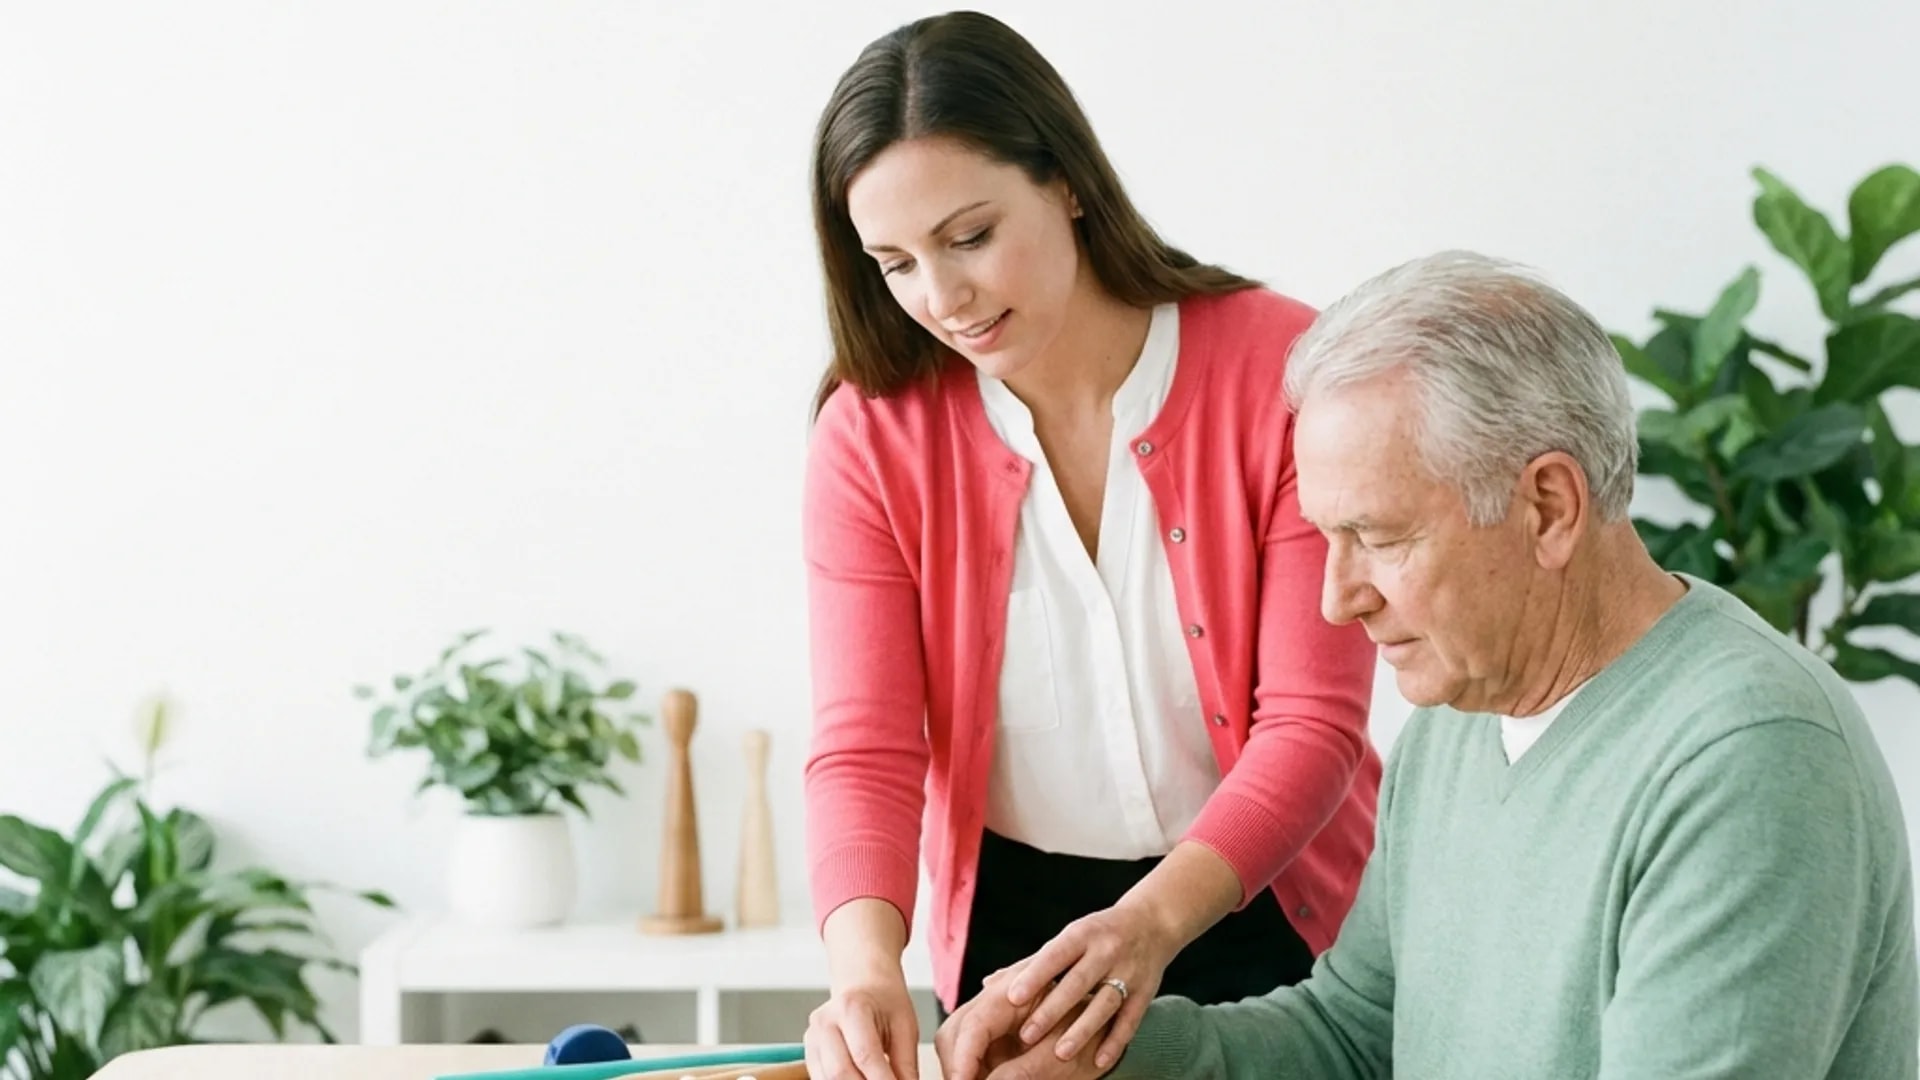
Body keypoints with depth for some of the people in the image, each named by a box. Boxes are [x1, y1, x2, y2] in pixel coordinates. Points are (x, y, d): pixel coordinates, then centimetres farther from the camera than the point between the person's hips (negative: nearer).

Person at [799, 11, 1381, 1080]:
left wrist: (1152, 923, -33)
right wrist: (868, 966, -35)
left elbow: (1311, 723, -19)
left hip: (1263, 920, -1)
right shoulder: (871, 437, -11)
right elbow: (863, 749, -16)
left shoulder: (1279, 371, -17)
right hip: (1010, 933, 1)